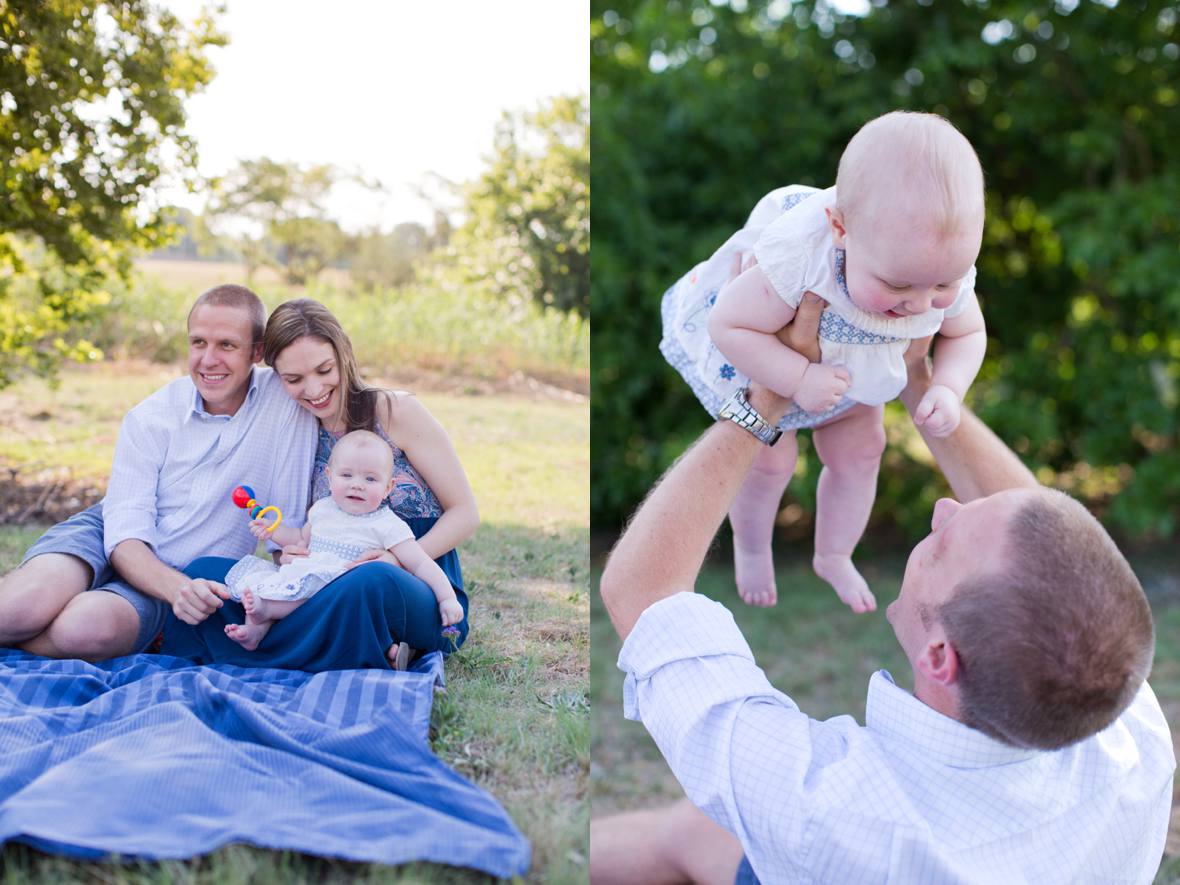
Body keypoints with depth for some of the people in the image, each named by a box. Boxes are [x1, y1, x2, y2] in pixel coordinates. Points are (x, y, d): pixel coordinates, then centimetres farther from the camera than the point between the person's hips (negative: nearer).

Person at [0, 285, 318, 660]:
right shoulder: (150, 418, -7)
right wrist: (178, 588, -33)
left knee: (91, 627, -34)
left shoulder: (287, 394, -10)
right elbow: (125, 533, -11)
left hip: (182, 579, 0)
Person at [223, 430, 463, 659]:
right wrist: (274, 531, 16)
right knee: (256, 569, -7)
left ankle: (265, 610, -30)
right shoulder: (322, 509, 15)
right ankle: (256, 629, -19)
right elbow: (303, 540, 33)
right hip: (301, 578, 7)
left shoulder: (387, 526, -4)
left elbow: (421, 564, -6)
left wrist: (447, 599, -16)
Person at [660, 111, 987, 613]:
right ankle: (751, 550, 36)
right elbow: (728, 326, -37)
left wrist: (948, 391, -28)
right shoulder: (798, 265, -50)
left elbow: (968, 334, -9)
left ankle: (834, 557, 39)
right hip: (762, 363, -4)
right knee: (770, 462, 2)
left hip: (848, 369, 5)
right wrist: (798, 379, -44)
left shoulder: (947, 276, -32)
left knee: (860, 453, 11)